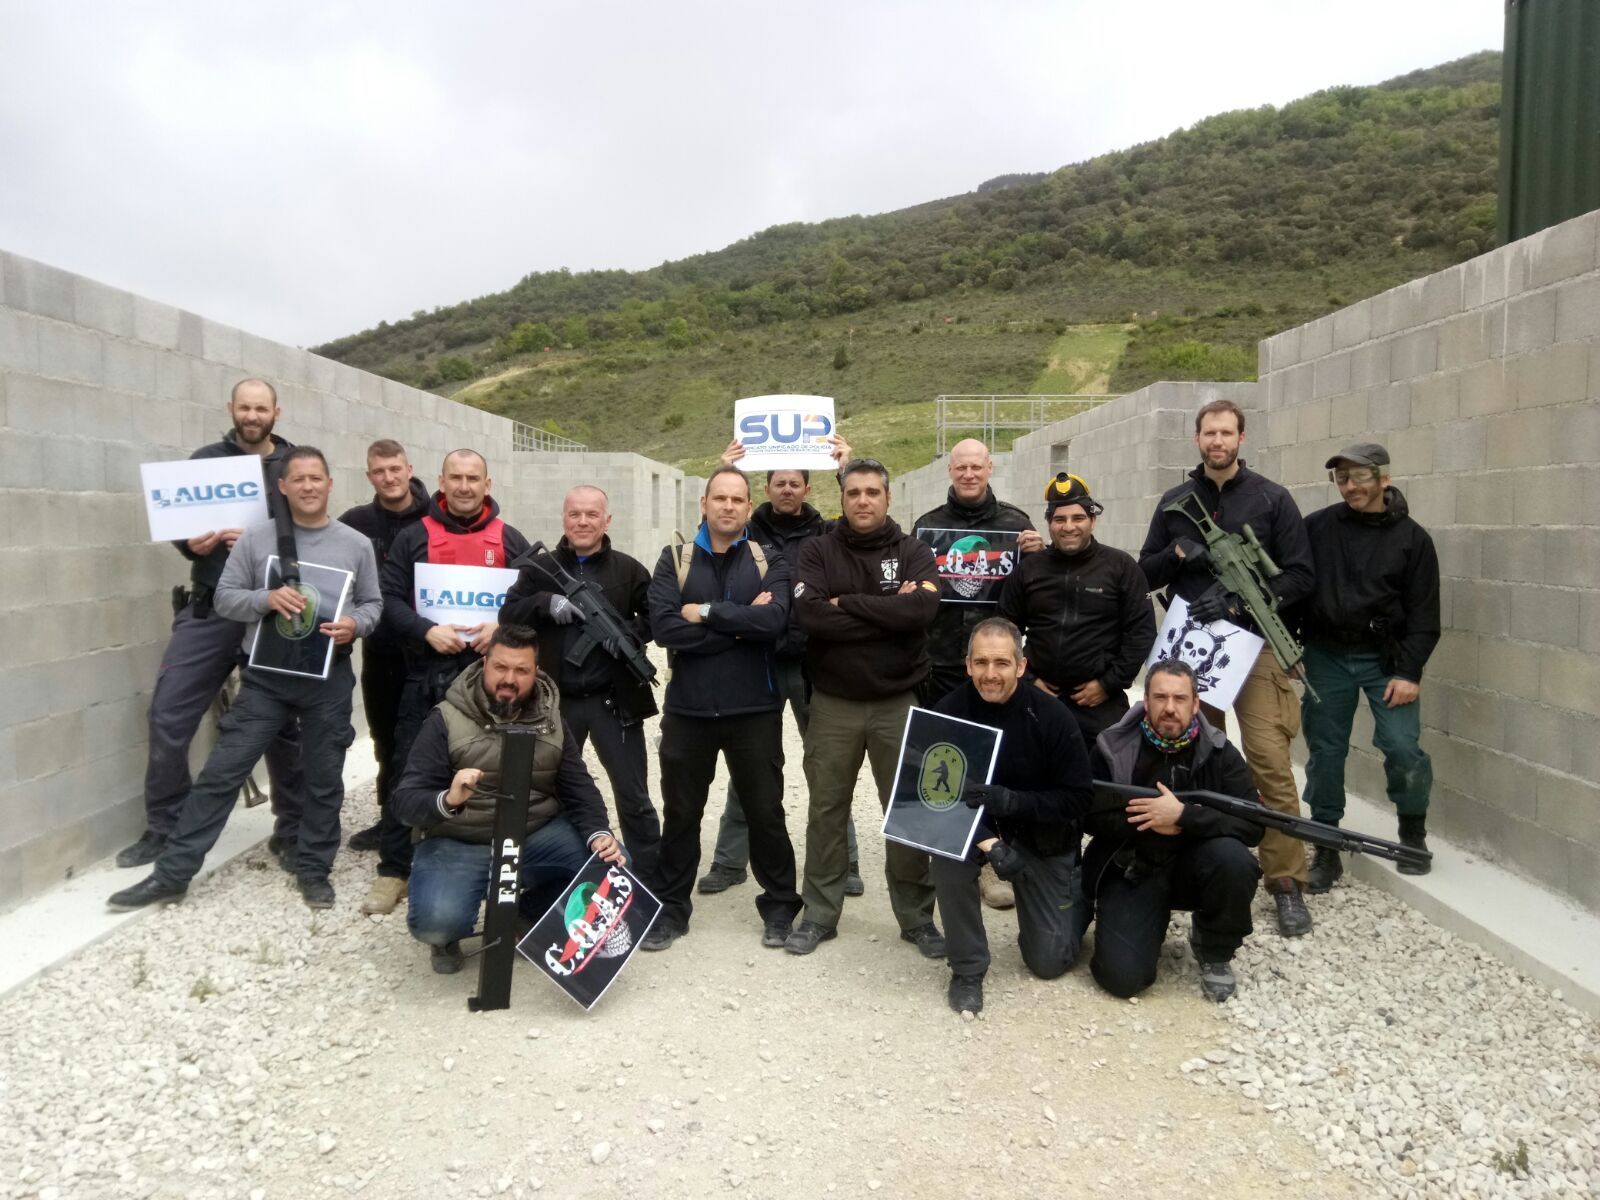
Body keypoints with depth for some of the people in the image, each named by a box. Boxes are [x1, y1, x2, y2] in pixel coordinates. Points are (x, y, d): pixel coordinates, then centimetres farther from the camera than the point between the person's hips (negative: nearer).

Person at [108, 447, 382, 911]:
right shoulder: (255, 539, 1)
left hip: (329, 680, 0)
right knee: (222, 771, 1)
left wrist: (355, 625, -16)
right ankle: (172, 873, 11)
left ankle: (314, 869, 26)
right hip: (266, 676, 0)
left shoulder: (357, 545, 2)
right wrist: (266, 599, -19)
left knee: (323, 779, 10)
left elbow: (373, 604, 6)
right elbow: (224, 598, 0)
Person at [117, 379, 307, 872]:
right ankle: (164, 830, 15)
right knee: (168, 714, -3)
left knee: (282, 721, 6)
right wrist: (191, 543, -11)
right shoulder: (205, 460, 8)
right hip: (209, 609, 2)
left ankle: (291, 832, 19)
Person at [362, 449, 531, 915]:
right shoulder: (413, 538, 5)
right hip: (427, 676, -1)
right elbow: (388, 600, -1)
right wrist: (427, 631, -17)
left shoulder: (510, 540, 9)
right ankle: (394, 869, 11)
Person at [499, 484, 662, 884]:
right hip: (557, 701, 2)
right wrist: (547, 603, -19)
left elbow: (657, 618, 0)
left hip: (613, 701, -2)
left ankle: (649, 884, 14)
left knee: (634, 799, 4)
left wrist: (628, 635, -18)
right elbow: (508, 614, -3)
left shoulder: (628, 569, 0)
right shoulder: (539, 568, 5)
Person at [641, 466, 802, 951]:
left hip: (754, 709, 0)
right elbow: (663, 626, -14)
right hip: (687, 708, 1)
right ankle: (671, 908, 28)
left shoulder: (770, 562, 2)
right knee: (680, 814, 12)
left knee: (765, 811, 11)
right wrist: (742, 623, -16)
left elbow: (774, 620, -17)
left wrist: (707, 612, -16)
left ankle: (780, 906, 28)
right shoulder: (674, 559, 2)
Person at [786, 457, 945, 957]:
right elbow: (810, 615, -17)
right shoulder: (818, 551, 0)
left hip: (899, 703, 0)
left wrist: (847, 603, -16)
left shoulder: (913, 551, 1)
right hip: (833, 703, 0)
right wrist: (888, 613, -16)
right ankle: (819, 914, 23)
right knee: (826, 811, 10)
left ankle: (917, 917, 21)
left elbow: (923, 608, -19)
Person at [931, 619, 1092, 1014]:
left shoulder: (1051, 717, -22)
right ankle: (967, 969, -10)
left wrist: (1010, 800, -35)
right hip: (974, 825, 1)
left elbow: (1078, 797, -19)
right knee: (947, 855, -33)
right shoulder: (949, 711, -20)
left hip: (1042, 837, -1)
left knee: (1049, 961, 2)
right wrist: (985, 838, -35)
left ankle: (1077, 892, 35)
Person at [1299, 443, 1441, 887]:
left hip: (1386, 658, -1)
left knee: (1402, 746, -9)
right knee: (1324, 751, 4)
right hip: (1326, 655, 1)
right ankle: (1326, 848, 17)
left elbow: (1423, 613, -2)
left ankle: (1413, 832, 19)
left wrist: (1409, 671, -10)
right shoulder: (1317, 526, 0)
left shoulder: (1411, 538, -2)